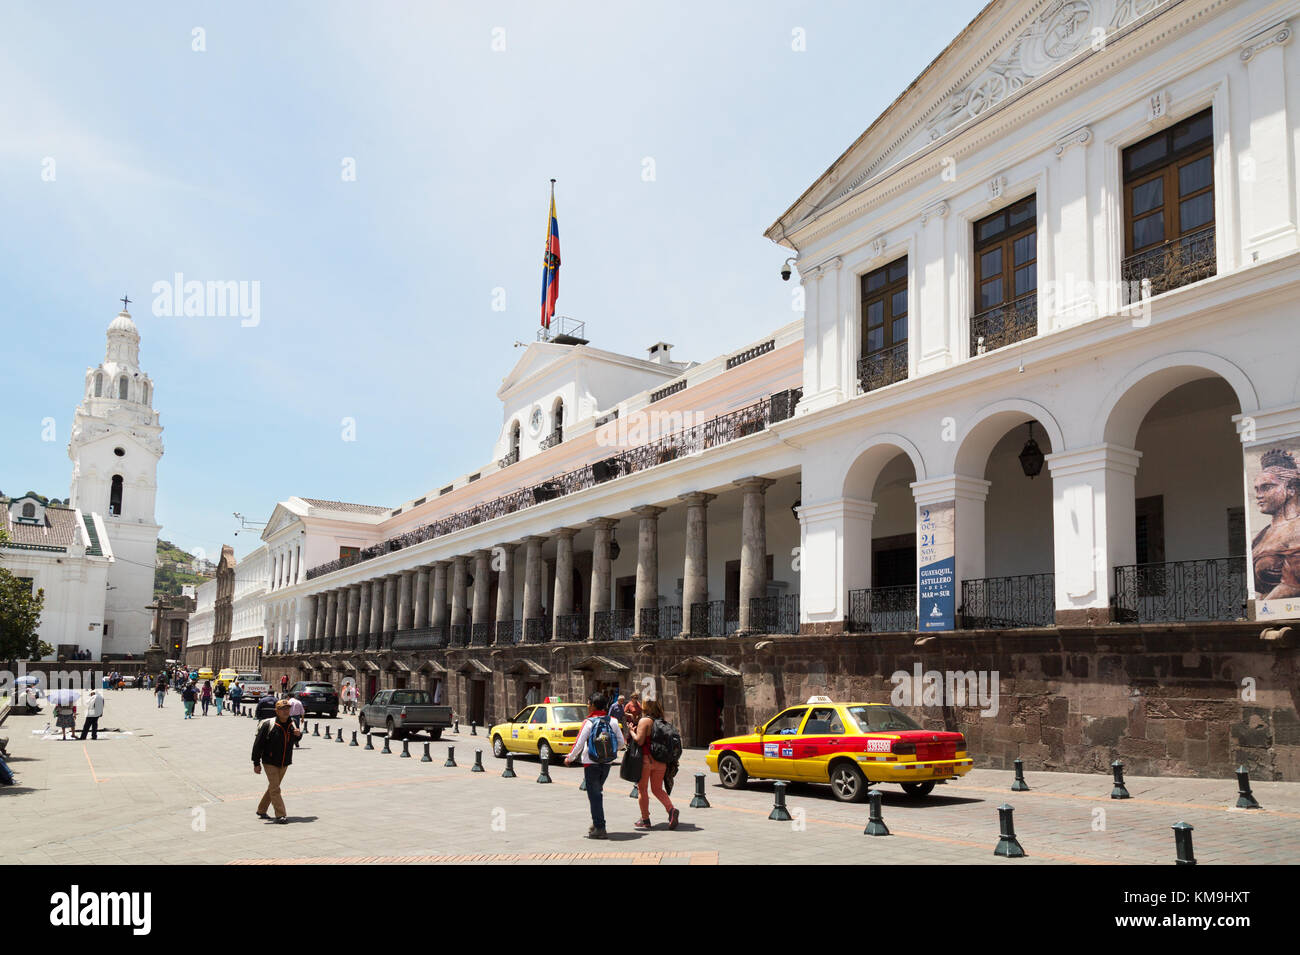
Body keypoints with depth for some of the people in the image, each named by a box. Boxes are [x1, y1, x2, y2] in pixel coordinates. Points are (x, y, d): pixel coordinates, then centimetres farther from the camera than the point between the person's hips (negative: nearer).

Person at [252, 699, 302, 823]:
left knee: (273, 788, 16)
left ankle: (261, 810, 31)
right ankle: (280, 815, -9)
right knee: (275, 789, -10)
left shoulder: (291, 726, 3)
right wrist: (256, 763, -12)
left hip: (284, 764, 6)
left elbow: (295, 741, 20)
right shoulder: (268, 725, -14)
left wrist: (299, 734, -5)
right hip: (270, 762, -6)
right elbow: (258, 744, -12)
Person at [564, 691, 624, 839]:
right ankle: (597, 823, 27)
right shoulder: (612, 721, 1)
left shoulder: (589, 722, -13)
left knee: (594, 795, 0)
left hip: (591, 763, -5)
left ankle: (600, 828, -3)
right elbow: (621, 743, 4)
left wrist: (569, 758, 2)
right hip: (607, 763, 5)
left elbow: (579, 744, -12)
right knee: (598, 792, 22)